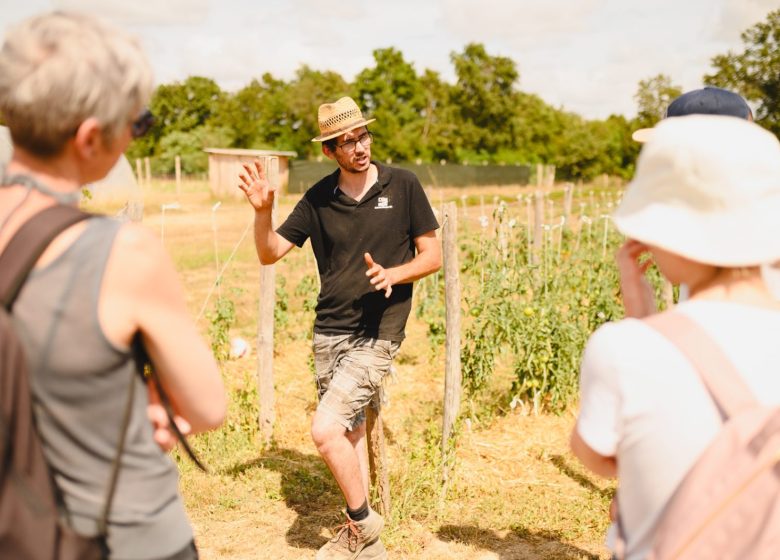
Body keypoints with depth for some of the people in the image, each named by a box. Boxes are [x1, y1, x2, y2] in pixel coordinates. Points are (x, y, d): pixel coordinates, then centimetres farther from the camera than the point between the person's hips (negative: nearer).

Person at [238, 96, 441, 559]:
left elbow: (433, 256, -1)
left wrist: (392, 274, -19)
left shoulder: (402, 186, -4)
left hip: (377, 333, -4)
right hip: (329, 332, 4)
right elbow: (270, 253, 5)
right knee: (350, 430, 14)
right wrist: (263, 211, -13)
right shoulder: (319, 199, 3)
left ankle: (362, 520, 9)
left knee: (325, 429, -15)